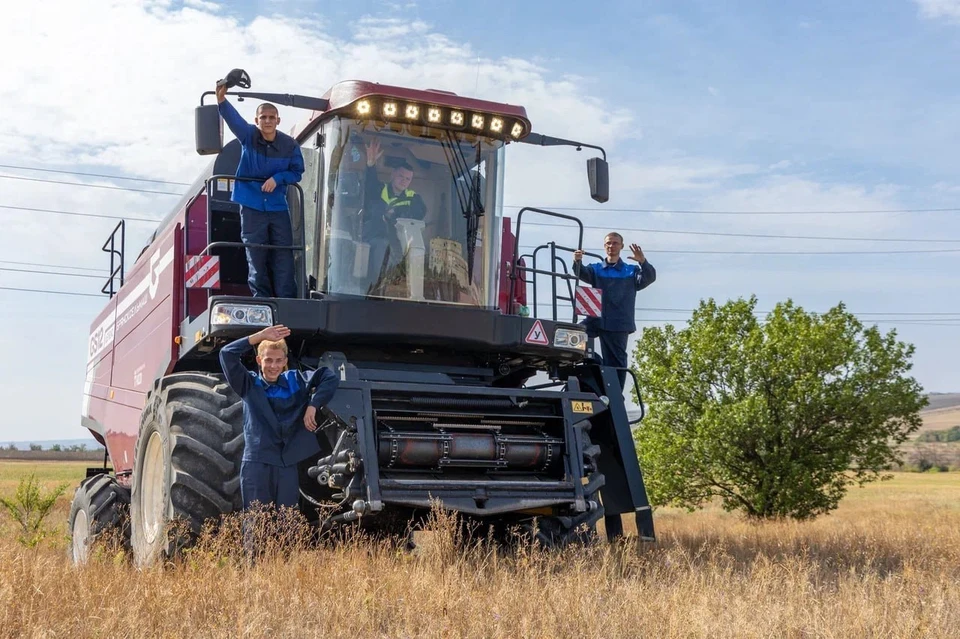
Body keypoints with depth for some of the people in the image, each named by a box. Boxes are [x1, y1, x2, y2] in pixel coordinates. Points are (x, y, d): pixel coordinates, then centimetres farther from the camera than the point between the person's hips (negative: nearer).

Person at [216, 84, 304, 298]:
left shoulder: (290, 145, 0)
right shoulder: (248, 136, -2)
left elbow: (297, 172, 7)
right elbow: (233, 118, -20)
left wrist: (277, 178, -12)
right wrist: (222, 101, -41)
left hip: (278, 209, 1)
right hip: (251, 208, -1)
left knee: (283, 259, -3)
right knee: (256, 259, 1)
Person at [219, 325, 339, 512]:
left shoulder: (296, 381, 9)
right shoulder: (249, 385, 4)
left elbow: (330, 377, 4)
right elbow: (227, 354, -8)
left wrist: (313, 406, -7)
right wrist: (261, 336, -14)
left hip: (288, 466, 2)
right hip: (256, 464, -2)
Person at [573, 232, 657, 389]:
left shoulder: (631, 271, 11)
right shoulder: (596, 269, 17)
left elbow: (649, 278, -8)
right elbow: (582, 273, -4)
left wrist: (642, 262, -30)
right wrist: (577, 262, -29)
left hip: (618, 325, -1)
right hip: (595, 320, 1)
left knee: (615, 364, 0)